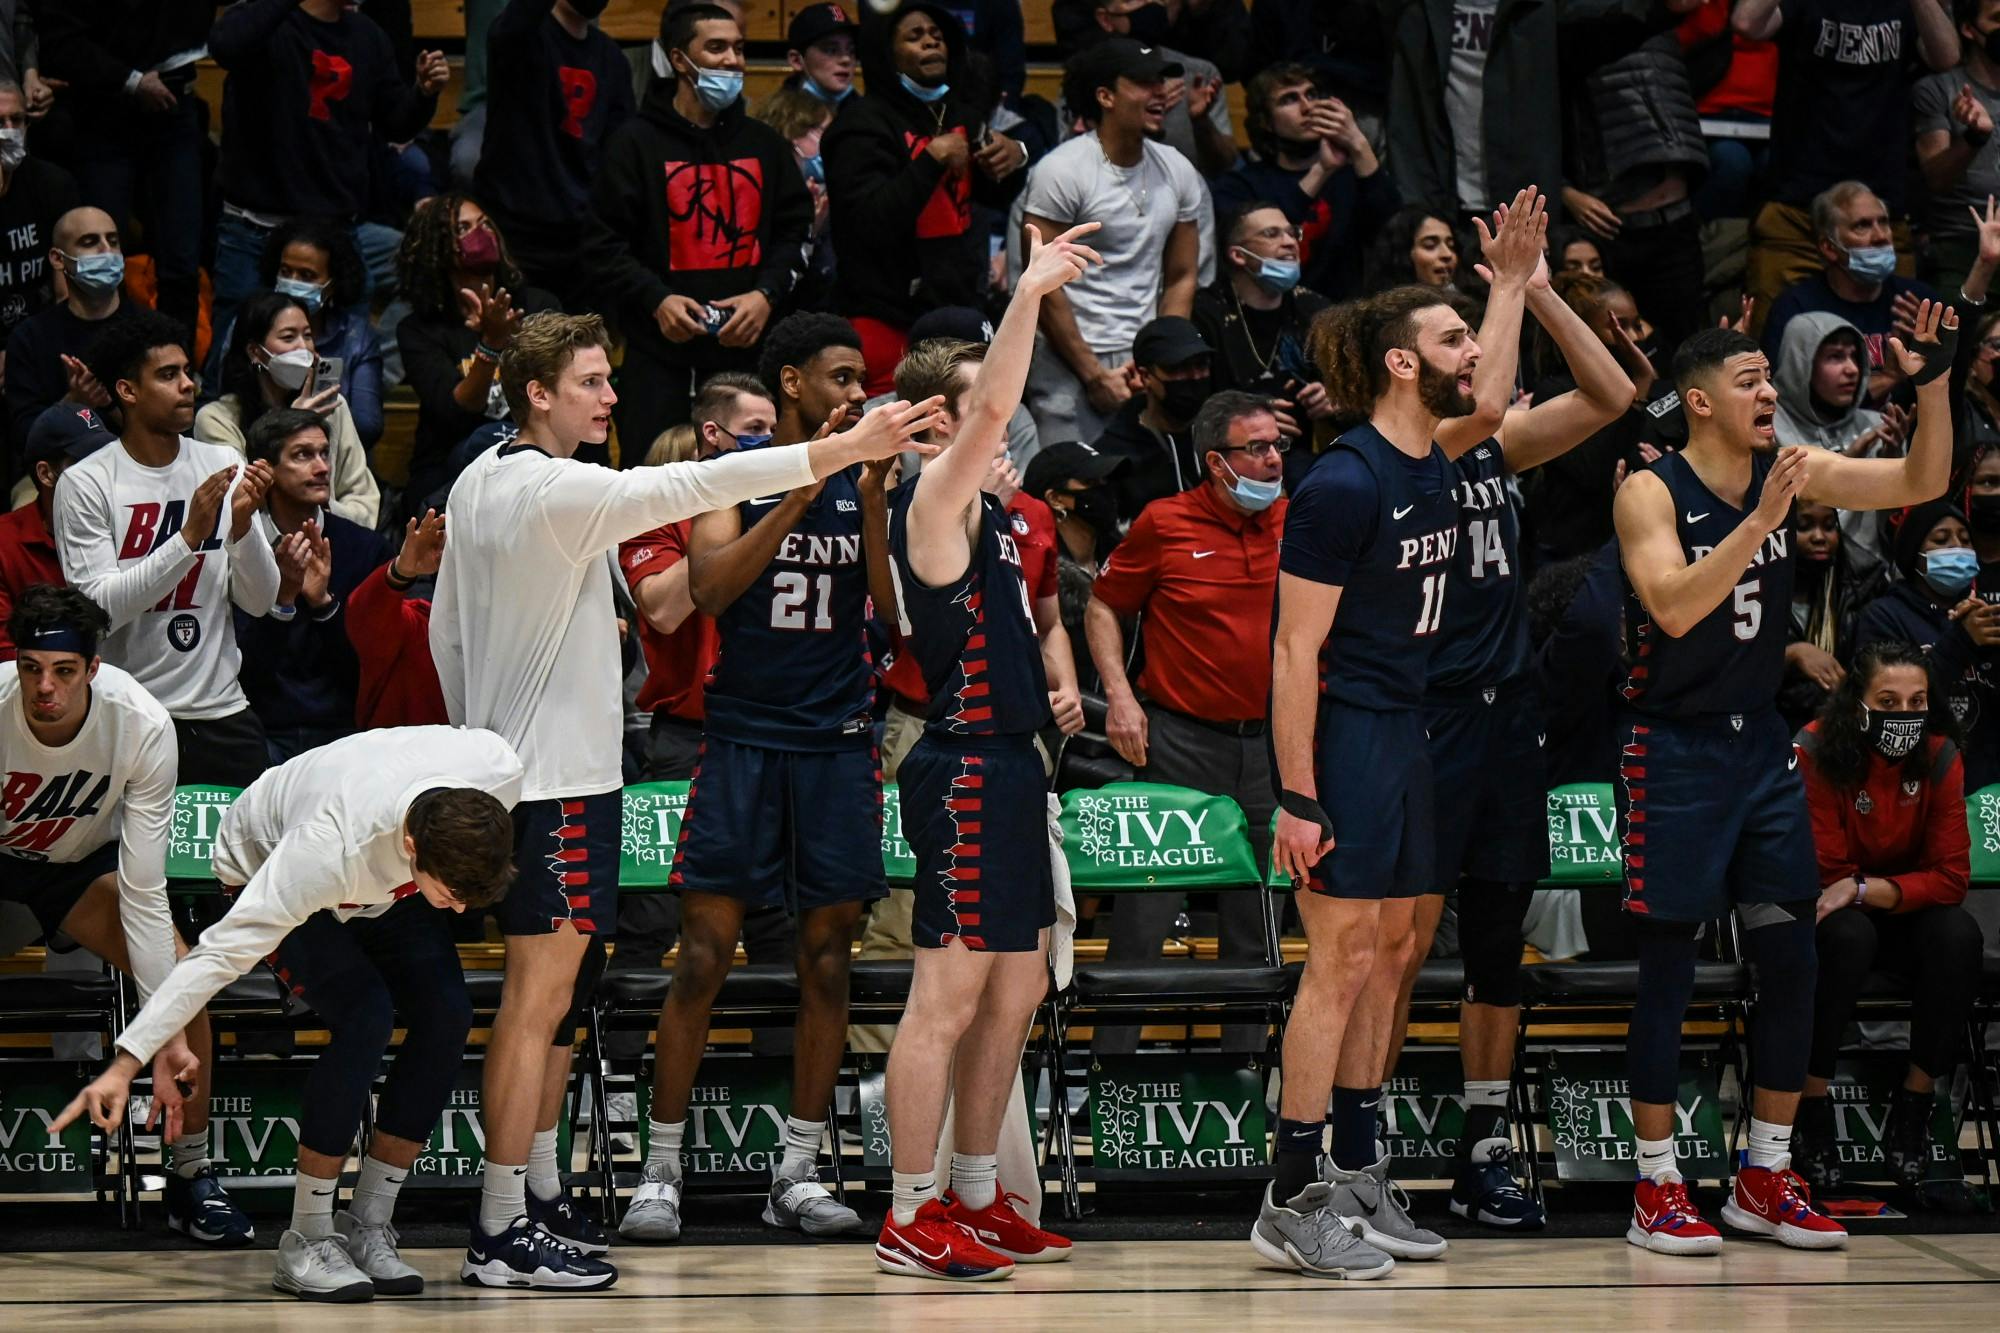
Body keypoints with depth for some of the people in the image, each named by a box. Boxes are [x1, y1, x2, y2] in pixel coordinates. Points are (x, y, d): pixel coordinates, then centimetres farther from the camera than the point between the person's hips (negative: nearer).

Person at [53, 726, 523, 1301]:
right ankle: (307, 1242, -17)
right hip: (262, 867, -5)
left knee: (446, 1015, -16)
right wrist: (126, 1063, -42)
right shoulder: (329, 850, -45)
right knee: (365, 1020, -27)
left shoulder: (498, 770, -35)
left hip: (387, 886, 5)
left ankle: (368, 1228, -5)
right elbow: (222, 951, -40)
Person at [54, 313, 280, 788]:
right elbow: (99, 609, -15)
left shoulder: (223, 464, 5)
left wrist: (243, 525, -15)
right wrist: (190, 535, -21)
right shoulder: (85, 484, -6)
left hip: (222, 713, 4)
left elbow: (259, 602, 3)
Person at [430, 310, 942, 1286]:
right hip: (560, 779, -10)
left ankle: (538, 1193, 25)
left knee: (553, 993, 18)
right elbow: (698, 485, -25)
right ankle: (500, 1235, -9)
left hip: (504, 763, 10)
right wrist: (846, 449, -27)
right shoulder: (561, 491, -17)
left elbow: (445, 630, 17)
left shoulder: (474, 486, 10)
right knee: (539, 998, -9)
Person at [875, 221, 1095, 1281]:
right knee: (949, 997, -8)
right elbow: (994, 414, -31)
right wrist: (1028, 296, -33)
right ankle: (910, 1220, -5)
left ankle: (975, 1198, 23)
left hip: (1008, 764, 10)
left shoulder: (986, 515, 16)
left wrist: (1056, 674, 16)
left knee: (1015, 991, 15)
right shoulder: (933, 505, -12)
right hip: (966, 768, -10)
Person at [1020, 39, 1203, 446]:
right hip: (1069, 365, -5)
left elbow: (1181, 279, 14)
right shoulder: (1061, 171, -8)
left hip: (1144, 363, 5)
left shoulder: (1177, 172, 10)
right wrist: (1094, 374, -10)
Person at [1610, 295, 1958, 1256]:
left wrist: (1934, 383, -11)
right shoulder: (1650, 492, -13)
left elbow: (1921, 483, 4)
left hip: (1760, 742, 6)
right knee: (1669, 967, -2)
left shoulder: (1791, 473, 3)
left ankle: (1764, 1183, 14)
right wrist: (1762, 518, -34)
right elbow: (1675, 606, -27)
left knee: (1790, 962, 5)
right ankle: (1656, 1190, 4)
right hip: (1675, 750, -6)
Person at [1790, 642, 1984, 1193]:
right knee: (1848, 934, -37)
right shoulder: (1816, 753, -20)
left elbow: (1951, 877, -14)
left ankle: (1915, 1101, -15)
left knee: (1959, 934, -29)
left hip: (1905, 917, 3)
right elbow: (1824, 875, -16)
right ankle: (1811, 1106, -24)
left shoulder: (1939, 757, -11)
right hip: (1826, 915, -3)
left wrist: (1864, 889, -27)